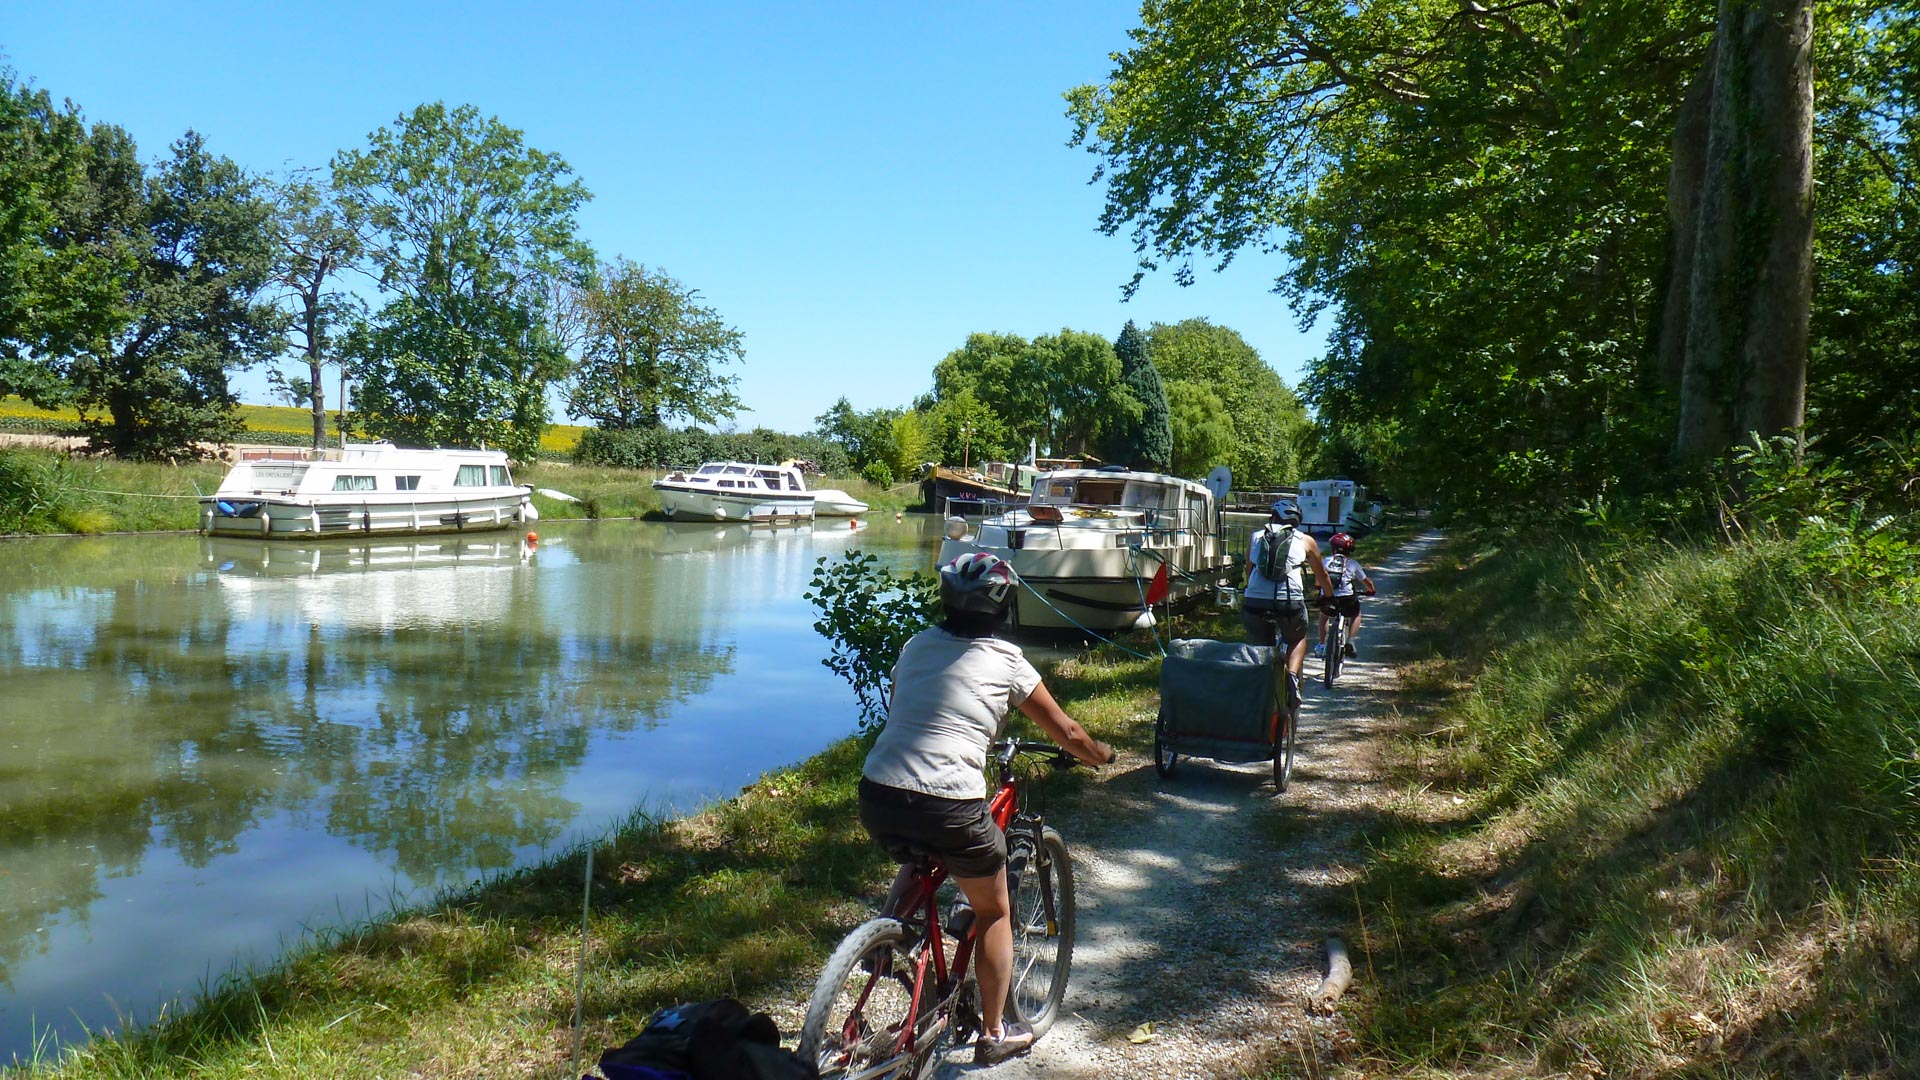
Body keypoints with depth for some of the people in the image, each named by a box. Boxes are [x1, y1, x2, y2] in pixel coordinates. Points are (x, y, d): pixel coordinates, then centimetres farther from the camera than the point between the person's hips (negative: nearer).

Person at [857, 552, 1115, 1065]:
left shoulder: (916, 646, 15)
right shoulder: (1006, 661, 4)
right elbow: (1067, 734, 14)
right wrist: (1102, 754, 35)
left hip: (877, 793, 5)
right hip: (950, 805, -4)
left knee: (915, 866, 39)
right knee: (993, 911, 21)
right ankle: (993, 1033, 30)